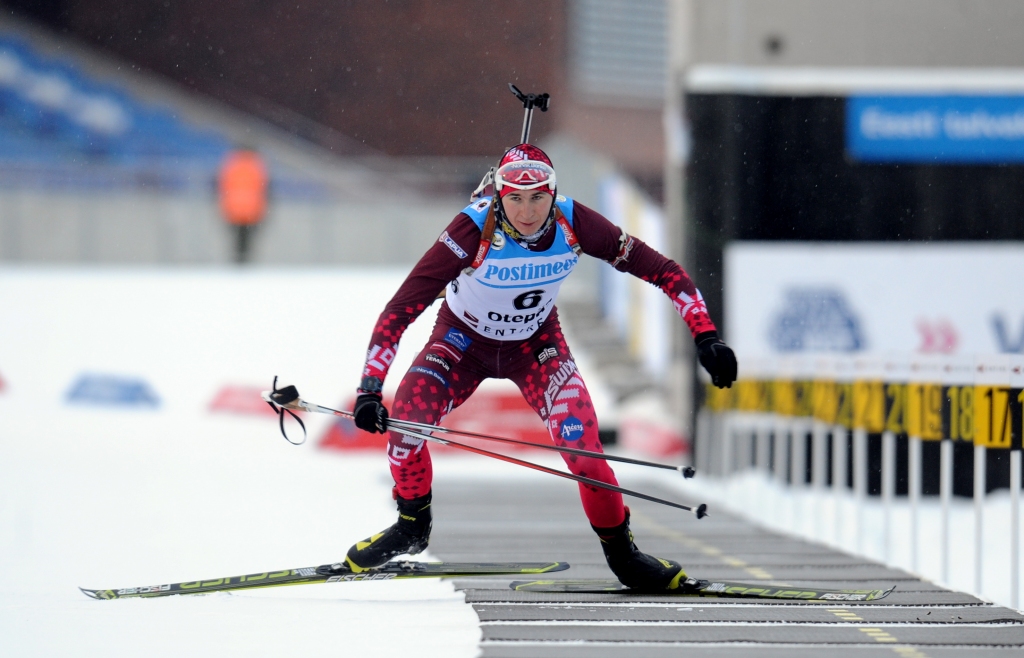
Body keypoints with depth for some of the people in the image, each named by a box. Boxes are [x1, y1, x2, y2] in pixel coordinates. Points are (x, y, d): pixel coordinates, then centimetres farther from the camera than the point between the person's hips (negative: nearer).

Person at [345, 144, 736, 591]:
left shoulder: (572, 224, -27)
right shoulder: (475, 230, -34)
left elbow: (657, 268, -17)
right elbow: (401, 308, -35)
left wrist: (705, 335, -25)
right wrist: (370, 387, -42)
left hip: (535, 343, 1)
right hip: (464, 338, -1)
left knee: (580, 439, -19)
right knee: (404, 415, -22)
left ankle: (620, 551, 4)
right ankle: (412, 525, 6)